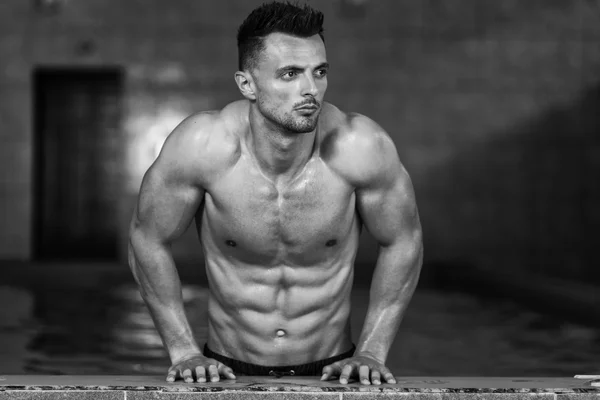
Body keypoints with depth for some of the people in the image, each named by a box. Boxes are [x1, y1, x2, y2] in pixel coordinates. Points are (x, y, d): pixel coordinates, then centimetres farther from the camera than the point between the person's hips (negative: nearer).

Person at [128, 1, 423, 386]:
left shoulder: (359, 147, -17)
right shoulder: (203, 145, -18)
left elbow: (403, 241, 0)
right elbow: (148, 240, -2)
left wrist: (372, 353, -3)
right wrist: (183, 351, -4)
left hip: (332, 371, 1)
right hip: (226, 372, -1)